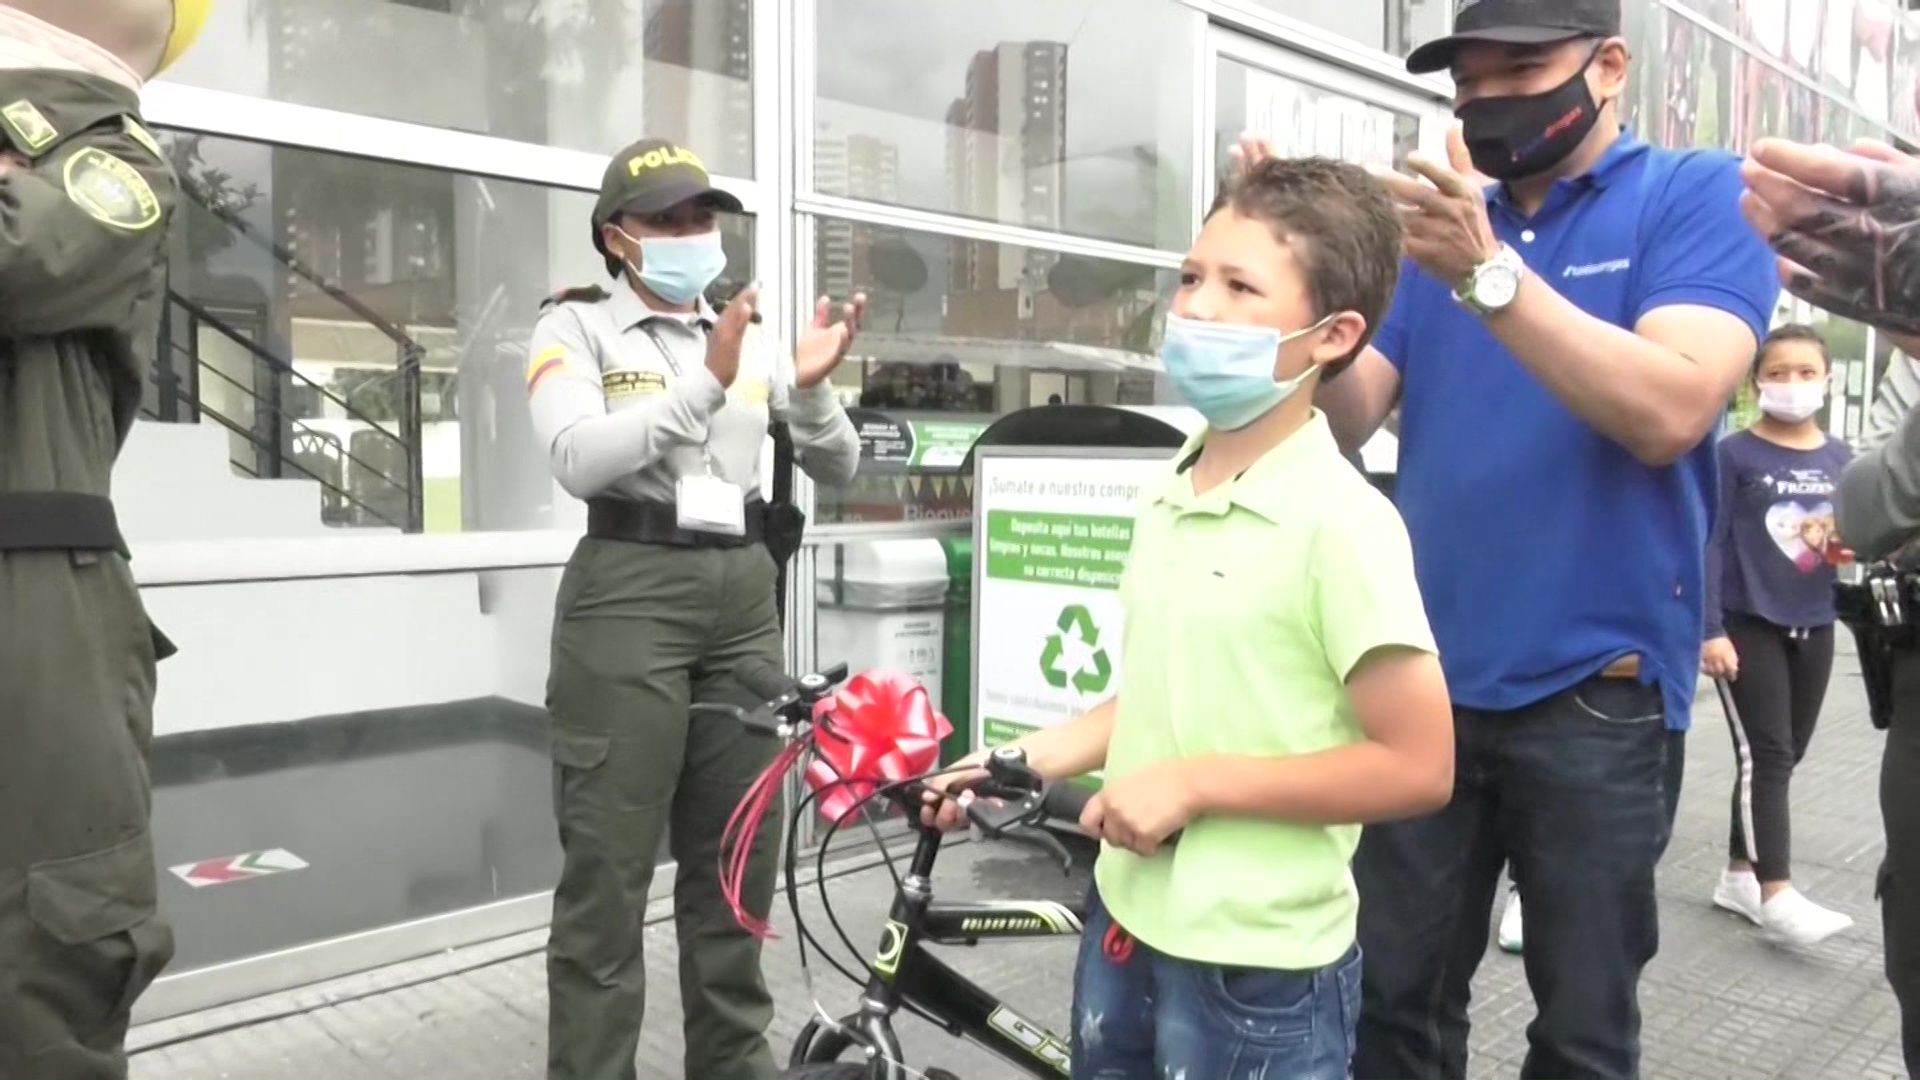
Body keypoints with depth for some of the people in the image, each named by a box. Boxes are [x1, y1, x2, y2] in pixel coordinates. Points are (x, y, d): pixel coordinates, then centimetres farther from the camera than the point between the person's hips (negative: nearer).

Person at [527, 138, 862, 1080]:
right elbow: (578, 459, -16)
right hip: (628, 595, -4)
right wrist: (705, 384, -23)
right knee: (610, 867, -1)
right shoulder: (576, 328, 1)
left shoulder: (752, 337, 13)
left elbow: (837, 469, 10)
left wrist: (811, 390, -10)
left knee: (738, 855, 13)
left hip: (743, 597, 5)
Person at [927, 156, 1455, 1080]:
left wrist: (1195, 783, -20)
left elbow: (1416, 767, -18)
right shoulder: (1168, 491, 3)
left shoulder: (1340, 519, -18)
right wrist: (1021, 763, 4)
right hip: (1126, 918, 7)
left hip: (1256, 963, -6)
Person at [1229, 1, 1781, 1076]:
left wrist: (1489, 273, -28)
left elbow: (1669, 412, -20)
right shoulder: (1435, 220, 10)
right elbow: (1348, 416, -1)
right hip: (1425, 679, 4)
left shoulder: (1701, 196, -3)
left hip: (1592, 691, -3)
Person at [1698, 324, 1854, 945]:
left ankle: (1739, 876, 22)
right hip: (1747, 625, -5)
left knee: (1786, 755, 10)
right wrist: (1710, 629, -16)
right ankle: (1776, 894, -5)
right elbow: (1710, 544, -10)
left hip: (1813, 628, 6)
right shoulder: (1734, 454, -7)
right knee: (1764, 756, -7)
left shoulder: (1840, 459, 7)